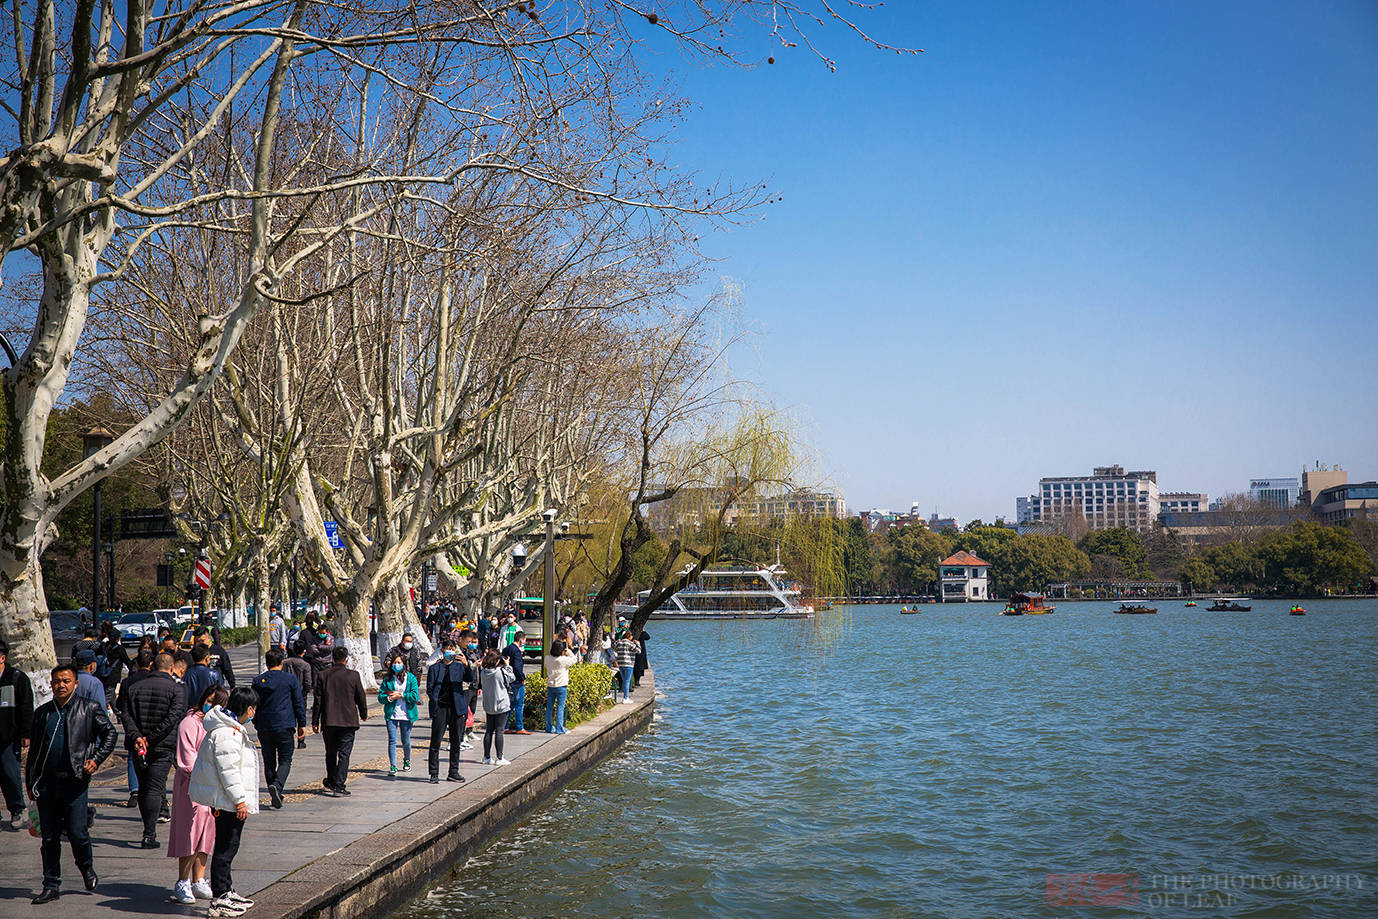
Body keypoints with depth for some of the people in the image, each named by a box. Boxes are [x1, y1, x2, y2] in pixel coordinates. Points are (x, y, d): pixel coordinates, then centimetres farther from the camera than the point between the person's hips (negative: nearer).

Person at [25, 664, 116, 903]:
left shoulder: (88, 709, 3)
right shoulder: (42, 712, 12)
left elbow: (110, 733, 6)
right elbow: (34, 749, 17)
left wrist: (96, 759, -6)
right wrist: (30, 783, 16)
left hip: (74, 781, -3)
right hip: (47, 782, 3)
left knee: (77, 832, -5)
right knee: (49, 836, 6)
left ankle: (87, 868, 24)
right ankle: (51, 886, 14)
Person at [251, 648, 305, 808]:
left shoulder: (258, 681, 5)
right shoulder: (290, 679, -1)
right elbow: (299, 703, 2)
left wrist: (256, 724, 22)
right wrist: (302, 724, 9)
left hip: (264, 728, 3)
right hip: (285, 726, -2)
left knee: (269, 762, 11)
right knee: (285, 761, 2)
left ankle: (274, 796, 11)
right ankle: (277, 786, -23)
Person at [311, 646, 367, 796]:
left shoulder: (323, 675, -1)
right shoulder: (353, 676, -5)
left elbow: (317, 700, 1)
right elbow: (361, 698, 3)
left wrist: (315, 721, 8)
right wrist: (364, 714, 21)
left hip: (328, 722, 2)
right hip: (348, 721, -2)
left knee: (330, 753, 17)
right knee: (344, 754, 1)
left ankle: (331, 782, 30)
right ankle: (339, 786, -6)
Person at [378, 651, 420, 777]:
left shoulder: (411, 678, 1)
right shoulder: (388, 679, 7)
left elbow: (415, 696, -8)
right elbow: (380, 697, 5)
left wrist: (401, 695, -11)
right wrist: (389, 698, -14)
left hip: (406, 714, -1)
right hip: (391, 714, 1)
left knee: (406, 741, 8)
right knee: (392, 740, -6)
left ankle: (407, 761, 34)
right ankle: (393, 766, -3)